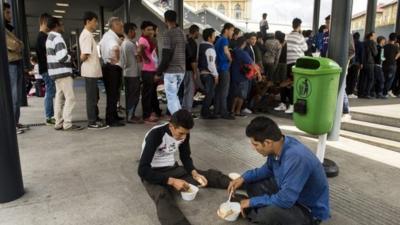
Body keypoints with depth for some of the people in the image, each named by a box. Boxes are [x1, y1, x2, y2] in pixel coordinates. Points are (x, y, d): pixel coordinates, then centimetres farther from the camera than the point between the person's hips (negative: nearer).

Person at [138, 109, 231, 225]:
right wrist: (172, 181, -33)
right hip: (153, 174, -6)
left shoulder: (183, 133, -9)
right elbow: (142, 170, -28)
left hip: (173, 169, 6)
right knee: (162, 196, -39)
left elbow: (186, 157, 7)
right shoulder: (155, 135, -27)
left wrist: (194, 173, -13)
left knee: (211, 175, -9)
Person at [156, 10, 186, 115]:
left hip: (171, 70, -8)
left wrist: (158, 72, -8)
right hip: (181, 69, 8)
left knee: (171, 97, 0)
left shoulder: (167, 34, -12)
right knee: (174, 95, 20)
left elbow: (165, 56, -16)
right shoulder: (182, 33, 10)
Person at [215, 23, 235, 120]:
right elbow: (226, 51, -29)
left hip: (219, 67, 9)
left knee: (218, 90, 13)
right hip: (224, 68, -9)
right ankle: (224, 112, -2)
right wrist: (230, 59, -13)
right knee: (224, 91, -6)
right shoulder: (224, 39, -12)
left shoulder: (219, 39, 17)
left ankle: (217, 110, 20)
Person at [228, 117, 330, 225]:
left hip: (309, 210, -8)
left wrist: (252, 202, -20)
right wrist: (243, 178, -2)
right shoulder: (278, 145, -10)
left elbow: (285, 200, -33)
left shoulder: (296, 158, -36)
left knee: (269, 213, -34)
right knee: (251, 182, 5)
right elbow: (268, 169, 10)